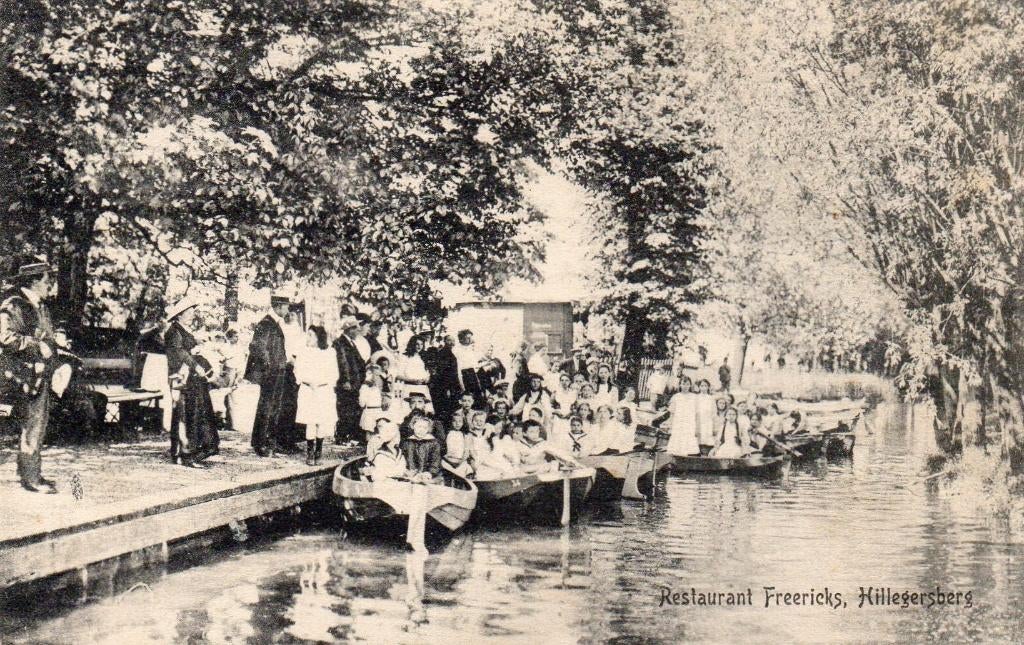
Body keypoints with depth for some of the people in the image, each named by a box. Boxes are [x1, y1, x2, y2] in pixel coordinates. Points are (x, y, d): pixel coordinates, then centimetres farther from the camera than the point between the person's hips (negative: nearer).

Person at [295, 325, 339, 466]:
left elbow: (334, 375, 5)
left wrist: (320, 382, -9)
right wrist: (309, 382, -11)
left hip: (325, 390, 0)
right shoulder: (304, 352, 4)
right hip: (307, 391, 0)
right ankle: (309, 454, -1)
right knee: (310, 422, -7)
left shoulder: (329, 352, 2)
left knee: (323, 422, 0)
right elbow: (298, 372, 5)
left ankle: (318, 453, 16)